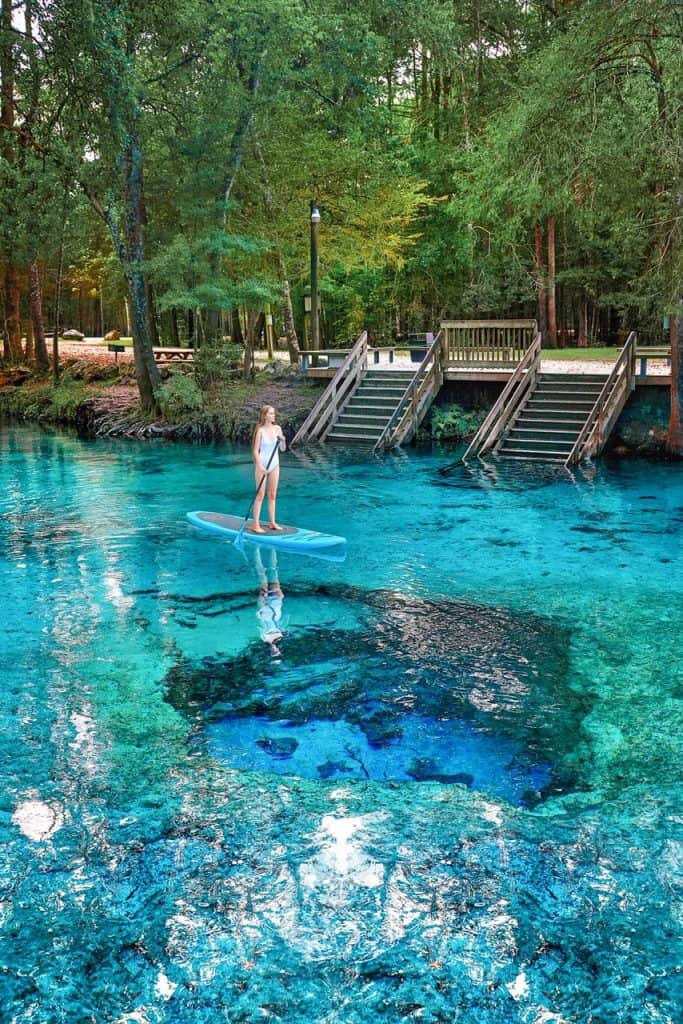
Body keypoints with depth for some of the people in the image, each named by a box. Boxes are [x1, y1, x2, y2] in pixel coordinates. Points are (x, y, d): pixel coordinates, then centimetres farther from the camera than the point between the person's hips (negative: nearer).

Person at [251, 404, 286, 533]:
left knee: (273, 495, 10)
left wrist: (283, 440, -12)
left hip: (274, 465, 5)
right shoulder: (260, 430, -11)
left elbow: (282, 449, 8)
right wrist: (260, 467, -21)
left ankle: (272, 522, 18)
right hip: (262, 465, -5)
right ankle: (256, 524, 0)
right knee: (260, 495, -4)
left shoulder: (277, 429, 3)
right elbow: (255, 451, -12)